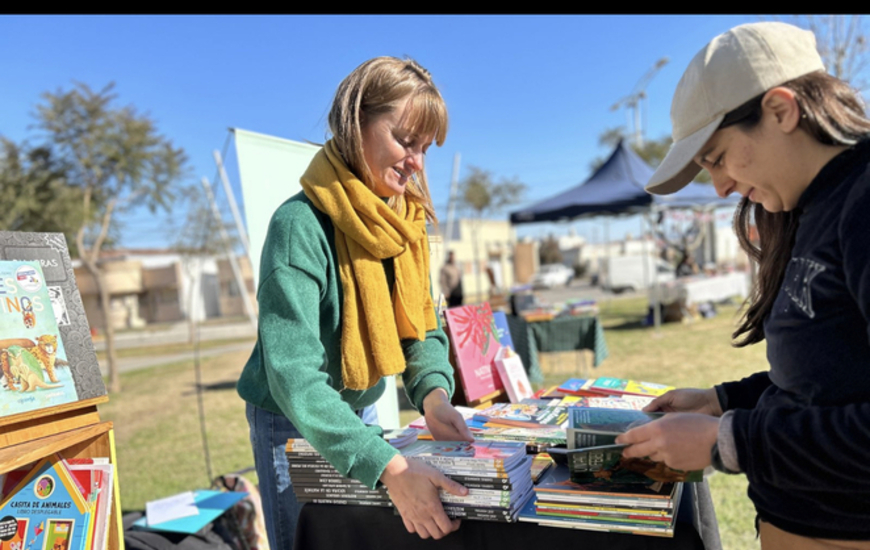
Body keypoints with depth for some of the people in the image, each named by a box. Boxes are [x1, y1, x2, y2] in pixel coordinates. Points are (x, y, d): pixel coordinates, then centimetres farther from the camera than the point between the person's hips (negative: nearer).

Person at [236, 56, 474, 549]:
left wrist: (433, 392, -22)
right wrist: (389, 467, -41)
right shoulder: (302, 225, -28)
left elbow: (423, 326, -2)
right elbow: (293, 372, -33)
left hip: (359, 414, 6)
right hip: (294, 424, -6)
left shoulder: (404, 220, -5)